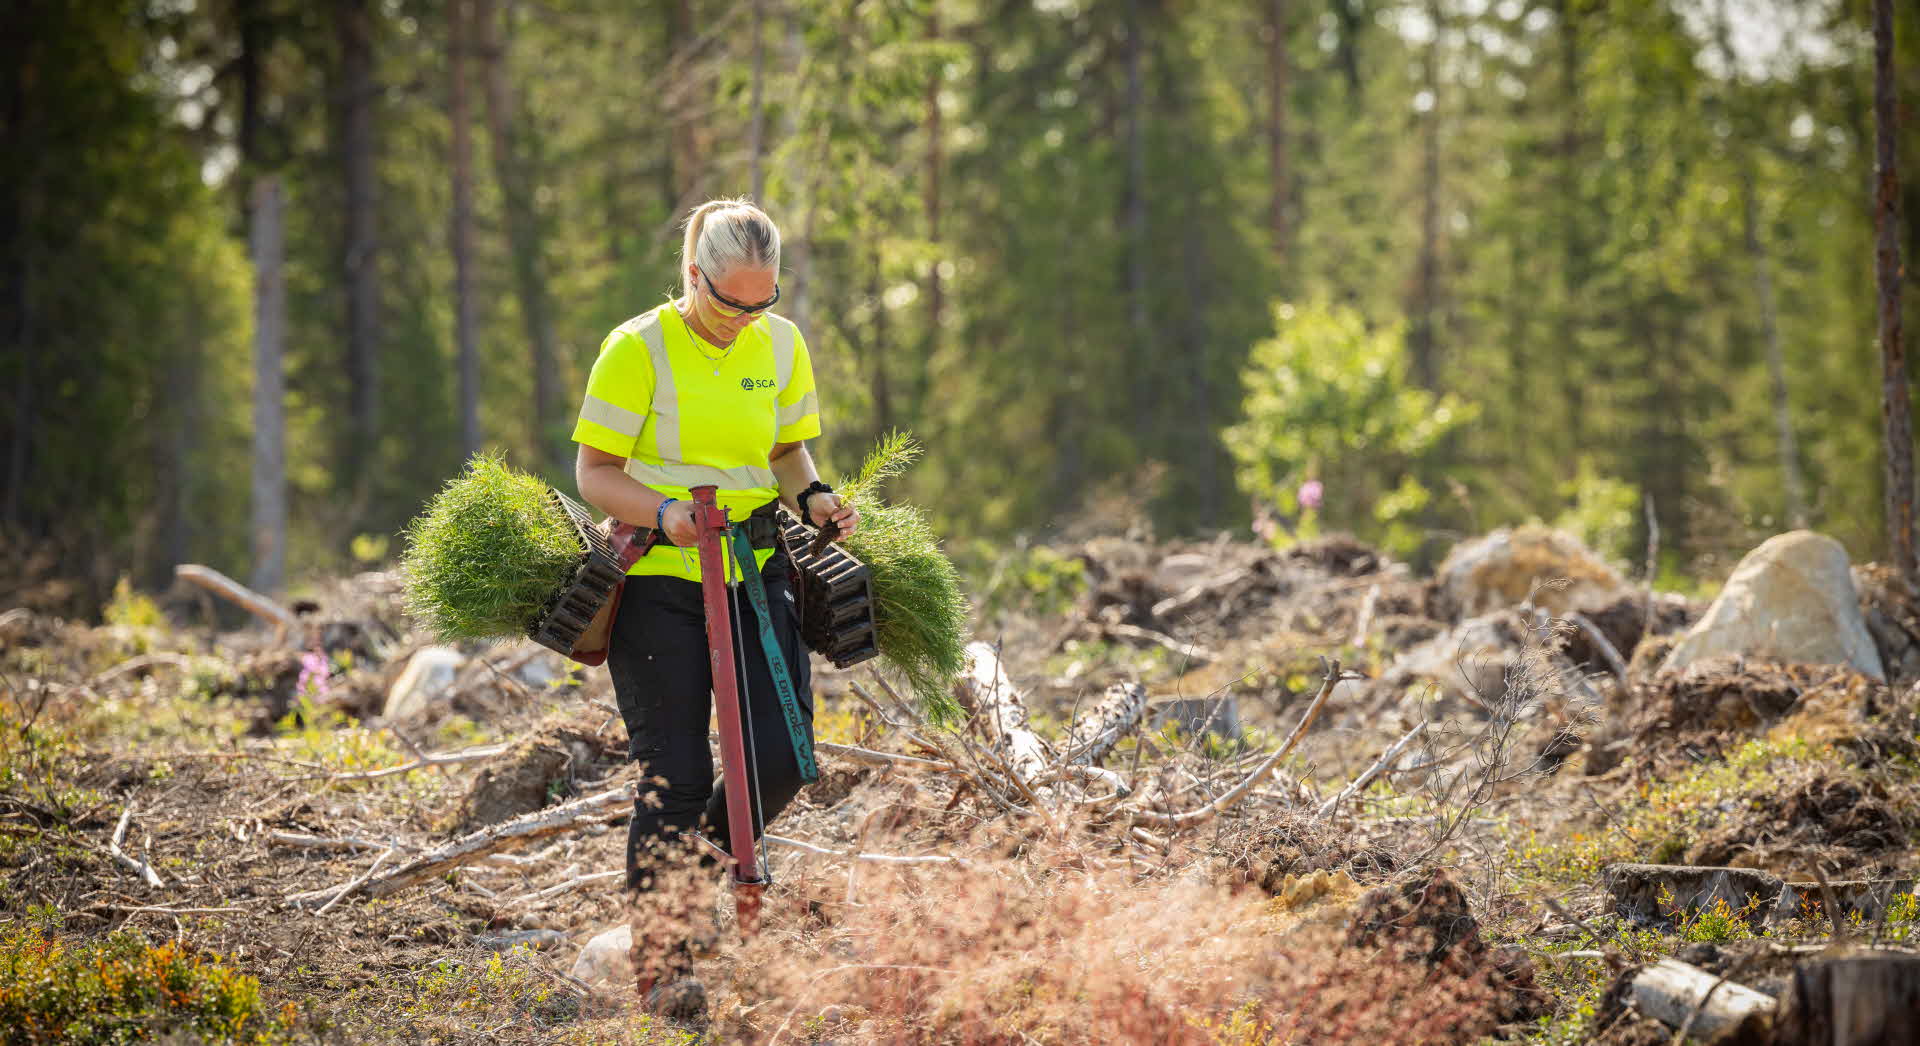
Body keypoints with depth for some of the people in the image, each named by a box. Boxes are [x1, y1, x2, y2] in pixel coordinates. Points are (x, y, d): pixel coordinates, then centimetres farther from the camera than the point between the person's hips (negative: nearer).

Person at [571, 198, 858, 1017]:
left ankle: (702, 875, 23)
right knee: (677, 775, -6)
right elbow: (595, 473, -7)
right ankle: (662, 964, 8)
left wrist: (812, 497, -3)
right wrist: (664, 512, -25)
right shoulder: (639, 349, -8)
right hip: (659, 581, -4)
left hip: (755, 572, 5)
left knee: (781, 756, -6)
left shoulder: (780, 346, 6)